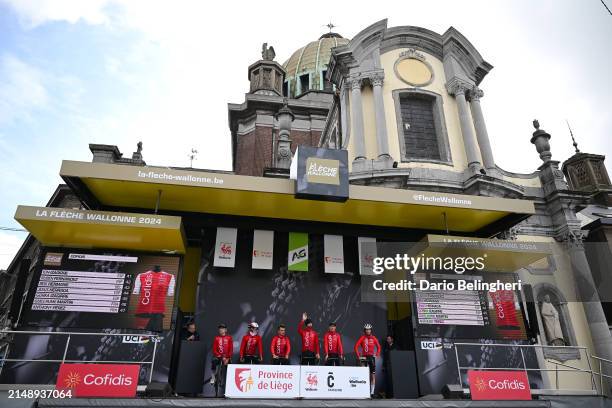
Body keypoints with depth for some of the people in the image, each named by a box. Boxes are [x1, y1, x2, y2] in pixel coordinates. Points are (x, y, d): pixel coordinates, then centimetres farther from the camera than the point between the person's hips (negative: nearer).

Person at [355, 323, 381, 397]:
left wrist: (377, 355, -2)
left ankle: (372, 392, 14)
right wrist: (358, 356, -14)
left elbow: (378, 347, 11)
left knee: (373, 375, 5)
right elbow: (356, 346, -8)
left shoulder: (373, 338, 1)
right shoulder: (362, 338, -6)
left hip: (371, 357, 3)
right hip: (364, 357, -2)